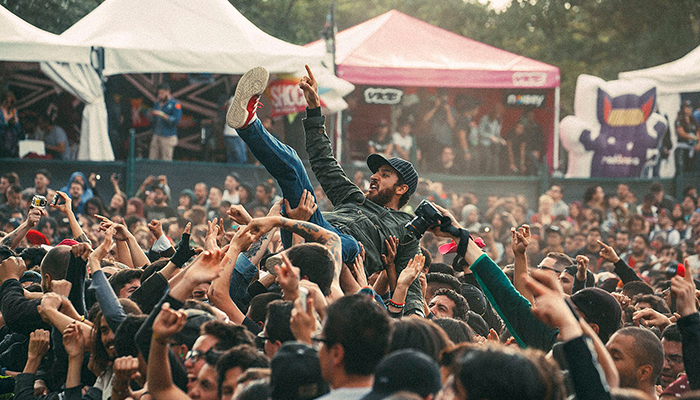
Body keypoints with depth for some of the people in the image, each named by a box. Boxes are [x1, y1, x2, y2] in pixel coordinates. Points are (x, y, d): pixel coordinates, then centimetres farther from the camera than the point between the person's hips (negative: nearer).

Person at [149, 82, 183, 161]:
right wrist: (151, 116, -2)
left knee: (166, 162, -9)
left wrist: (162, 115, -20)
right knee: (152, 160, -1)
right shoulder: (157, 104, 17)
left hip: (168, 137, -6)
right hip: (156, 136, 6)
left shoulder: (175, 104, -3)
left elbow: (175, 120, -14)